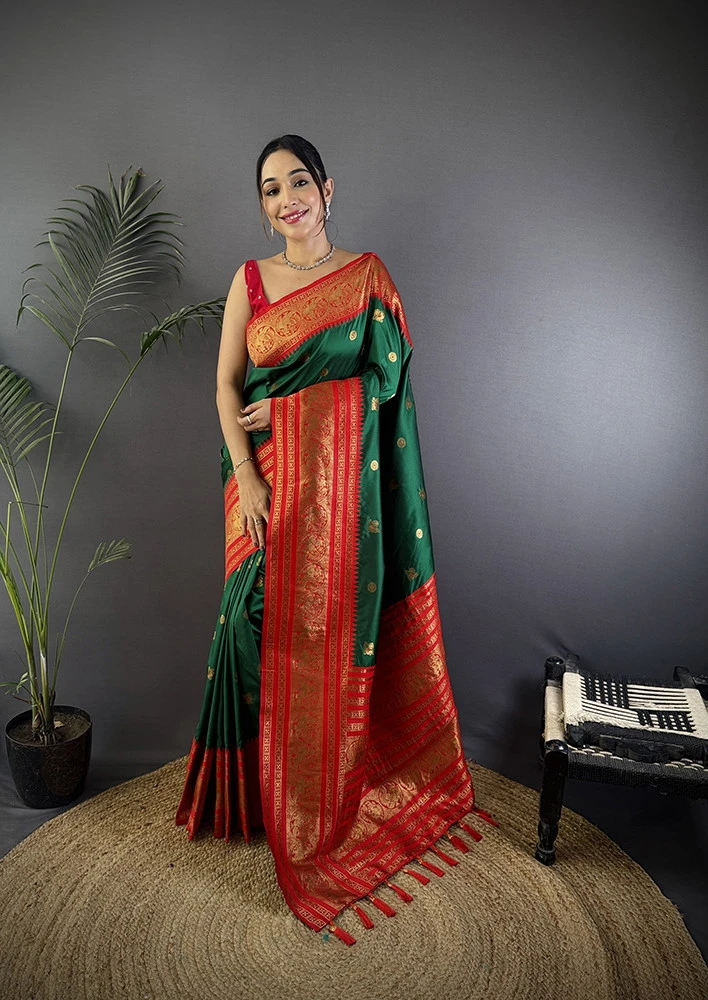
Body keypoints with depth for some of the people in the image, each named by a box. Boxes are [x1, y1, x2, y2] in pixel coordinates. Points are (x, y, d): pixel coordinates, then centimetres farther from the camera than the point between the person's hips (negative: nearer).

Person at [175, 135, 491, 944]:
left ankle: (336, 786, 23)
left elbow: (385, 378, -3)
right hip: (269, 481, 1)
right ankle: (267, 789, 24)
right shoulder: (250, 278, 8)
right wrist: (244, 477, -9)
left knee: (337, 628, 4)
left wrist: (289, 403, -8)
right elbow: (227, 385, 2)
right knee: (269, 626, 4)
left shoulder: (367, 274, 5)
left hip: (342, 483, -1)